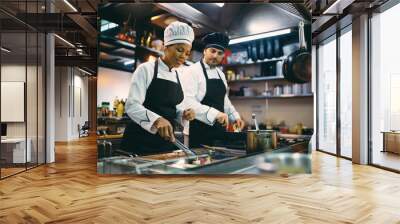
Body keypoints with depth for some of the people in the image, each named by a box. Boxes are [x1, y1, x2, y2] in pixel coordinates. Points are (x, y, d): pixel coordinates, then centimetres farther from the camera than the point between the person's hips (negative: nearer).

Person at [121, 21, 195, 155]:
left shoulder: (178, 77, 10)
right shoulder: (146, 69, -7)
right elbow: (132, 106, -17)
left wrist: (185, 115, -7)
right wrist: (156, 119, -34)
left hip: (166, 142, 6)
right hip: (140, 142, -5)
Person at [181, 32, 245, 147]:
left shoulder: (221, 74, 13)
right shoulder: (192, 71, -12)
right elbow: (188, 102, -25)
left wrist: (235, 117, 12)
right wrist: (214, 113, -35)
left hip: (219, 131, 7)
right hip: (198, 133, -7)